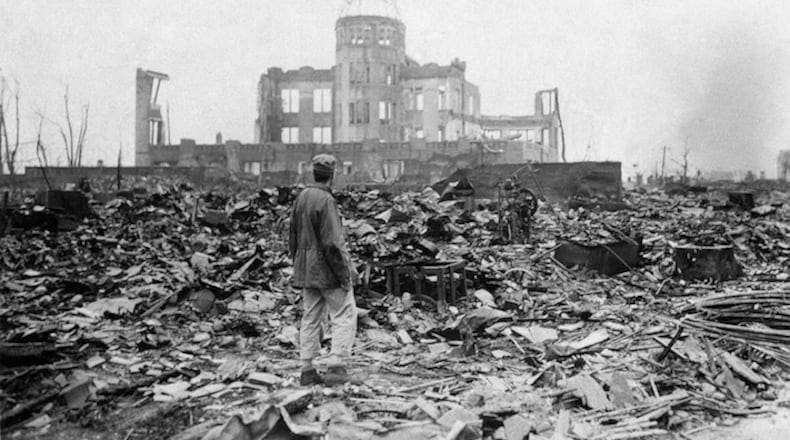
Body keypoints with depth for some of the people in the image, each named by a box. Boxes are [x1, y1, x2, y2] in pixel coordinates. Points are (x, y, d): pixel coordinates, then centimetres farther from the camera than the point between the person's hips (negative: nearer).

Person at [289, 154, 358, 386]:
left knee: (310, 318, 12)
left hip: (306, 269, 8)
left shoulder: (301, 197, 7)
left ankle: (307, 370, 16)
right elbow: (333, 243, -21)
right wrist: (344, 274, -15)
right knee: (344, 317, 1)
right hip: (327, 268, -8)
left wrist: (298, 265, 21)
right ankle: (336, 367, -2)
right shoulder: (326, 200, -17)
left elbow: (293, 236, 14)